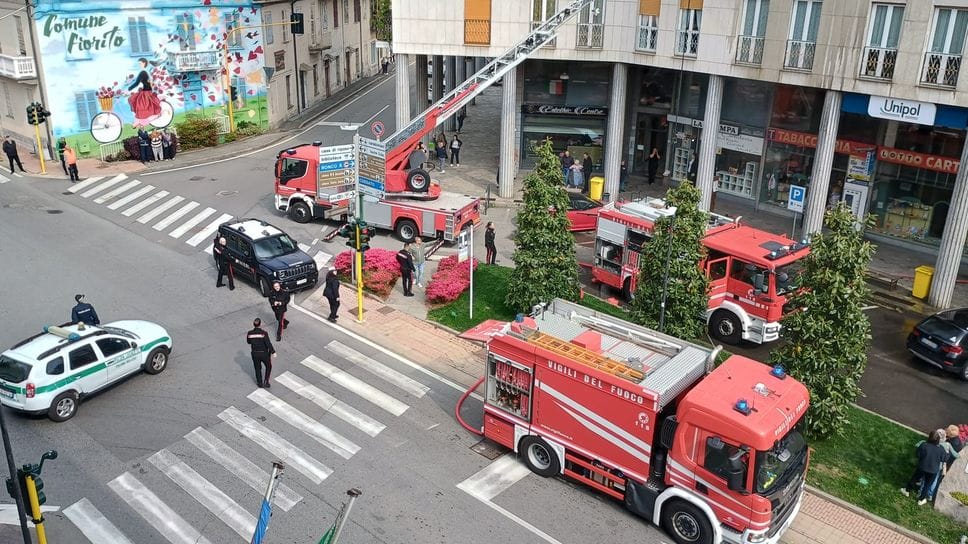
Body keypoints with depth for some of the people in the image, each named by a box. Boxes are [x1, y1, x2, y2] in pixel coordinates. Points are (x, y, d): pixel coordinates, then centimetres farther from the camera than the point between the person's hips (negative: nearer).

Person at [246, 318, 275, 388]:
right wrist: (273, 352, -18)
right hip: (264, 354, -3)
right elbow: (268, 344, -23)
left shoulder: (249, 333, -11)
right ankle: (266, 381, 19)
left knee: (257, 368, 23)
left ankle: (260, 383, 35)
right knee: (268, 366, 24)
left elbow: (249, 342, 7)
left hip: (255, 354, 3)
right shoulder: (264, 333, -22)